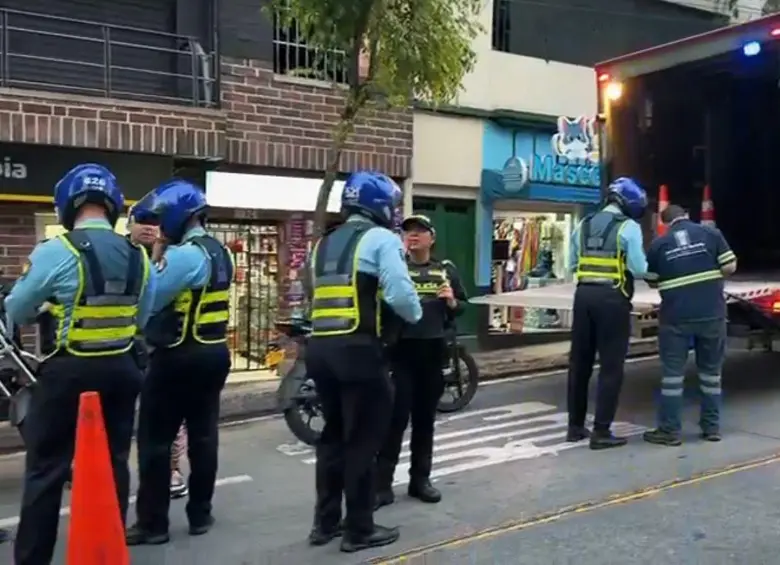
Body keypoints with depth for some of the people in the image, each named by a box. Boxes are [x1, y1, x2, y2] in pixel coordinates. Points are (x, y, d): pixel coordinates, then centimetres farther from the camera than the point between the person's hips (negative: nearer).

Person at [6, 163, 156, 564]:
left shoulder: (56, 252, -14)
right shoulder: (139, 258, 0)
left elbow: (16, 311, 0)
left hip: (67, 373, -4)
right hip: (119, 370, 5)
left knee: (46, 470, 6)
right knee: (112, 465, 15)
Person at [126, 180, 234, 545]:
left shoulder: (183, 254, -18)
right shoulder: (220, 252, 11)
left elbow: (147, 299, -19)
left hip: (177, 357, -9)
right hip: (214, 353, 9)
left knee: (155, 440, 1)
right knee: (203, 435, 12)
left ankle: (152, 523, 7)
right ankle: (200, 514, 21)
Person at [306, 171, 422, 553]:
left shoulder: (324, 244, 19)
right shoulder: (381, 238, -3)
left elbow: (319, 295, 12)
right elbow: (399, 293, -14)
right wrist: (416, 315, 4)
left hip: (319, 347, 7)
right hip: (358, 349, -7)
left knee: (333, 435, 18)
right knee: (362, 439, 4)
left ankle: (325, 523, 27)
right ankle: (359, 530, 13)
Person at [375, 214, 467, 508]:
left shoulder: (446, 269, 10)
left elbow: (463, 307, 13)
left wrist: (452, 302, -7)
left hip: (433, 350, 3)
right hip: (400, 349, -3)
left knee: (425, 418, 12)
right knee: (395, 417, -4)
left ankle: (420, 479, 24)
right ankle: (382, 484, 2)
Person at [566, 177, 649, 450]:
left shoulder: (583, 225, 13)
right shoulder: (629, 227, -4)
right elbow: (639, 270, -8)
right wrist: (643, 264, 13)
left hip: (584, 294, 6)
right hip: (612, 298, -6)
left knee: (579, 361, 13)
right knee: (611, 366, 1)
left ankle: (575, 426, 22)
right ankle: (601, 432, 3)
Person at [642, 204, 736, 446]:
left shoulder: (658, 244, 3)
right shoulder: (711, 233, 2)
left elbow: (652, 282, 10)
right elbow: (730, 267, 0)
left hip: (676, 317, -1)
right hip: (712, 314, 2)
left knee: (673, 373, 4)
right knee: (711, 371, 13)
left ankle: (669, 431, 6)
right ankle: (712, 427, 20)